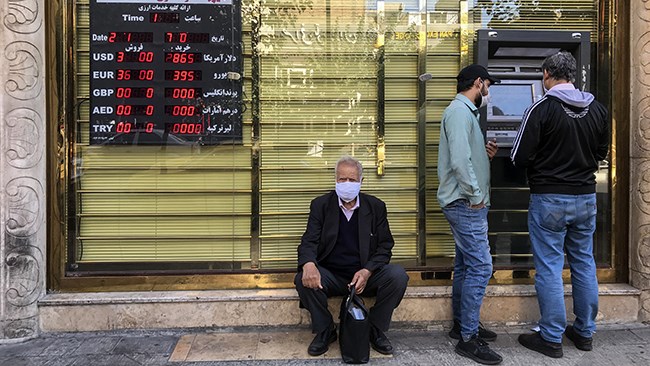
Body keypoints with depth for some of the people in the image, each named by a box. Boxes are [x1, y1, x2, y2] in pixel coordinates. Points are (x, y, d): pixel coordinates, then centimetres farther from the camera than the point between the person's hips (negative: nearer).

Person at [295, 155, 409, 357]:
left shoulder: (376, 206, 2)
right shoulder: (320, 204, 0)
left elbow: (385, 246, 0)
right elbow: (309, 242, -7)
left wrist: (367, 271, -19)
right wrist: (309, 264, -31)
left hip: (366, 274, 1)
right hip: (331, 276, 0)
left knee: (397, 275, -25)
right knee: (304, 279, -28)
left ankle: (376, 330, 0)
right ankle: (325, 331, -1)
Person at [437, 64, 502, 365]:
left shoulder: (465, 111, 19)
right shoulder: (459, 111, -13)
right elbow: (460, 161, -24)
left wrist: (486, 155, 3)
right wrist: (476, 196, -17)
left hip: (465, 204, 11)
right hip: (466, 203, -11)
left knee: (465, 266, 15)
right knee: (480, 266, -9)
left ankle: (462, 325, 27)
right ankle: (468, 338, 0)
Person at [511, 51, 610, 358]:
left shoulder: (541, 109, -14)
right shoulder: (597, 110, 4)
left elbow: (519, 157, -13)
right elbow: (602, 152, 14)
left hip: (549, 199, -6)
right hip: (586, 197, 6)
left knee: (549, 268, 3)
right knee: (584, 264, 16)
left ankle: (552, 338, 12)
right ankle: (584, 332, 29)